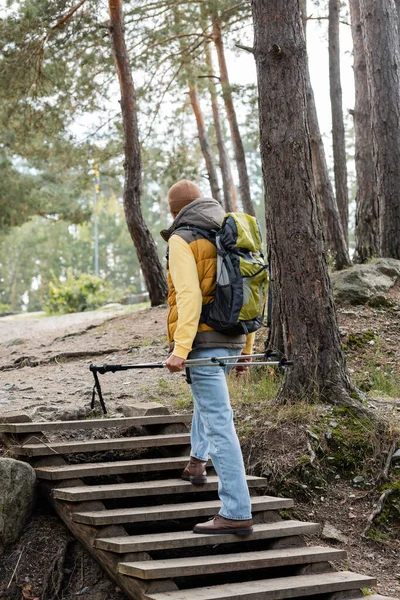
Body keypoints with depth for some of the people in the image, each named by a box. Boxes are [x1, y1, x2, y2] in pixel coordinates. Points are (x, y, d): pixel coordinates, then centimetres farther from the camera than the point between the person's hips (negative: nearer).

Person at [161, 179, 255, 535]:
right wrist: (247, 349, 18)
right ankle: (198, 463, 41)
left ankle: (237, 513, -10)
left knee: (220, 423, -10)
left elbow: (189, 296, -19)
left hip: (204, 341, -8)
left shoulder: (182, 240, -6)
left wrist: (180, 349, -23)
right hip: (233, 341, 8)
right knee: (206, 396, 35)